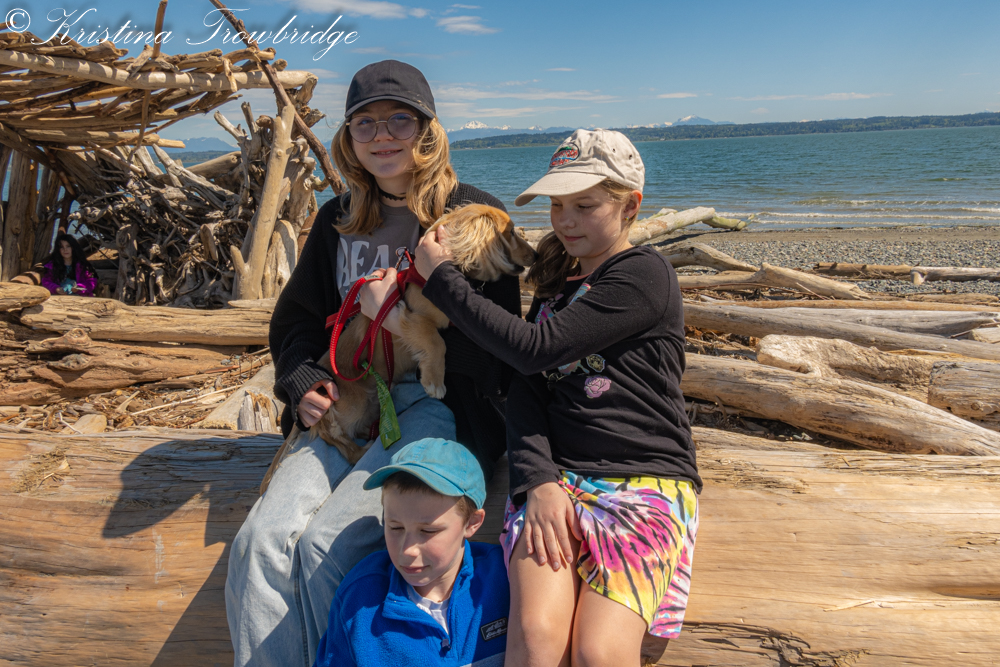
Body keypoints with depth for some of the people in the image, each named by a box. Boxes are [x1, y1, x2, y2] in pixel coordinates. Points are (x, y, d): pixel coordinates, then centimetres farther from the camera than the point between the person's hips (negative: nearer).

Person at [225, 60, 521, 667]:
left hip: (439, 406, -5)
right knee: (262, 539, -18)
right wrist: (302, 382, 4)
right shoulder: (338, 222, 15)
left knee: (328, 542, -23)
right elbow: (295, 318, 22)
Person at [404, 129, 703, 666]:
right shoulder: (556, 284, 19)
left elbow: (533, 349, -13)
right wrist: (538, 480, -12)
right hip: (556, 476, 4)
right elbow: (525, 392, 7)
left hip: (647, 480, -4)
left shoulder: (644, 275, -3)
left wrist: (440, 277, -3)